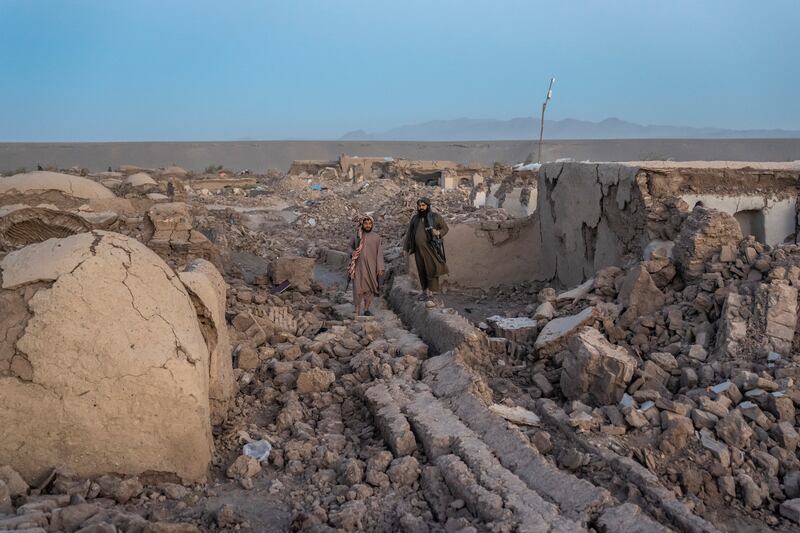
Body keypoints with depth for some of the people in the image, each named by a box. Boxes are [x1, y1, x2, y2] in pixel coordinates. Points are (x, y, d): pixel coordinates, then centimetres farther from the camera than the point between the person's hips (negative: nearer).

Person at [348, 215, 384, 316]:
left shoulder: (376, 237, -1)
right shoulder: (357, 237, 2)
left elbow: (379, 253, -1)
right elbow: (351, 246, 19)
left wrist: (380, 268, -7)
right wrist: (353, 254, -2)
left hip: (371, 267, 1)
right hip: (359, 267, -1)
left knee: (370, 289, 9)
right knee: (358, 290, -7)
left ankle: (366, 310, 26)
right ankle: (357, 313, -3)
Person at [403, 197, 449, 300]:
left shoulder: (435, 216, 0)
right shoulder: (415, 218, 11)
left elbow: (445, 228, 3)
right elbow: (409, 233, 16)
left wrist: (439, 232, -19)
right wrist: (406, 248, 11)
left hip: (431, 248, -4)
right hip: (419, 249, 4)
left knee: (432, 268, -11)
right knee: (422, 271, 7)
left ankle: (430, 290, -8)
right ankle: (425, 290, 15)